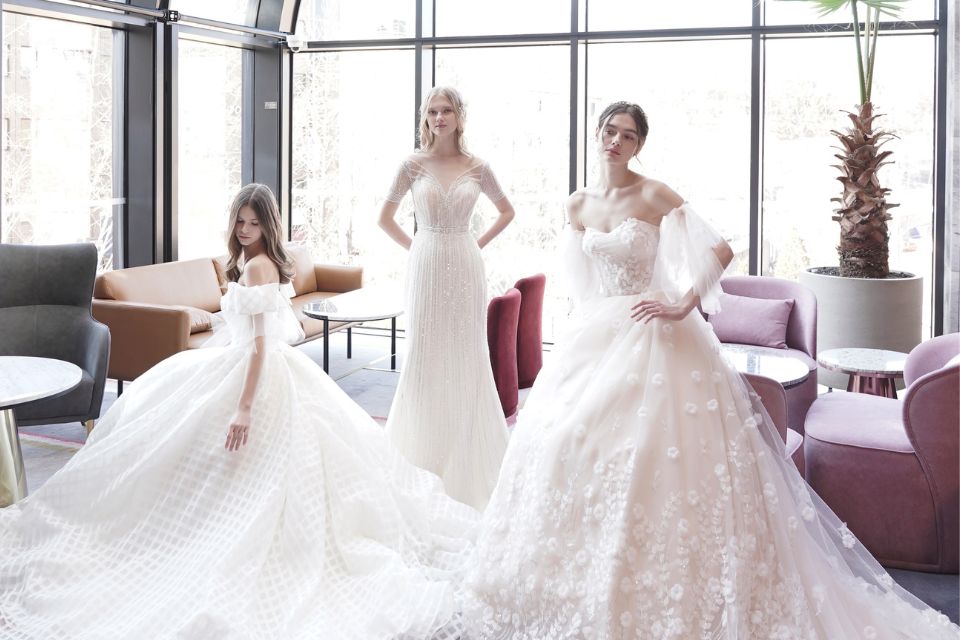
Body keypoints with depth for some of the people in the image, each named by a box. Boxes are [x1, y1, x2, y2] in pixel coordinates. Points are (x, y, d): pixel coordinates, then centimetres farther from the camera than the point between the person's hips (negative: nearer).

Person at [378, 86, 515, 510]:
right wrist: (414, 247, 3)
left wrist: (479, 244, 7)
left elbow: (506, 211, 16)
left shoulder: (477, 167, 3)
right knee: (425, 353, 3)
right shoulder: (413, 165, 1)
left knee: (466, 354, 5)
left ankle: (465, 457, 17)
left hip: (465, 268, 1)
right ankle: (424, 452, 15)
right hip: (426, 267, -1)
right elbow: (385, 218, 8)